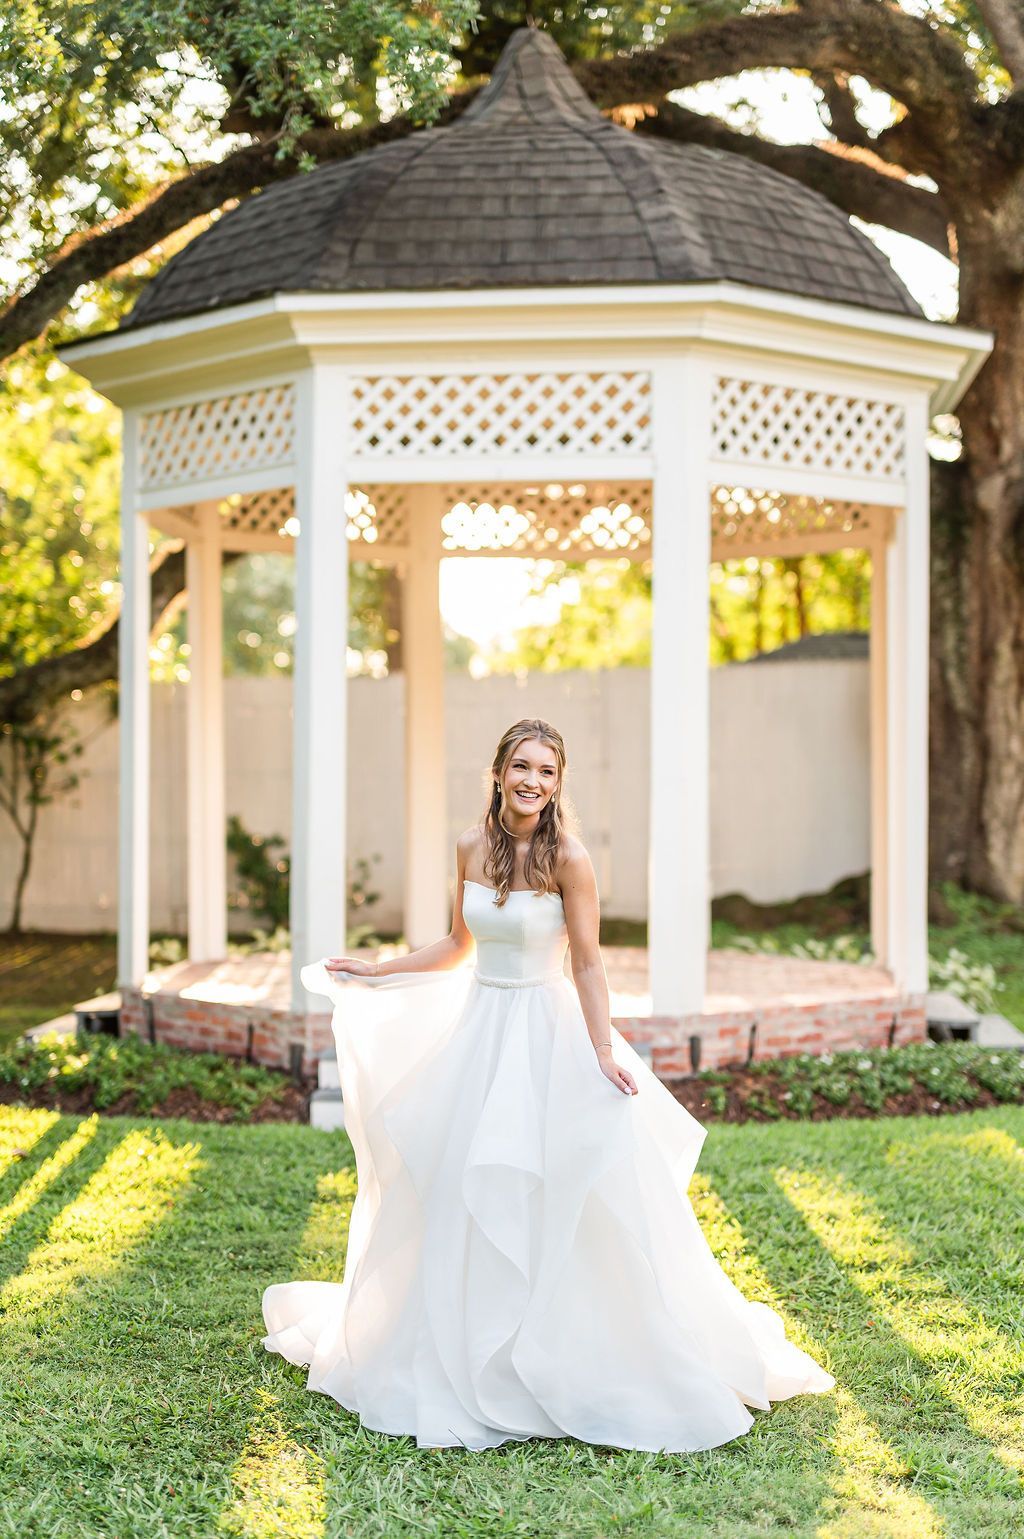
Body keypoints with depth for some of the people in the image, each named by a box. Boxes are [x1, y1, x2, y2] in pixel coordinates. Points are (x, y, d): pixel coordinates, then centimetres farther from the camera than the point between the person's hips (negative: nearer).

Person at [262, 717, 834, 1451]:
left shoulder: (568, 857, -13)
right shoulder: (473, 846, 3)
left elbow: (587, 963, -12)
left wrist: (605, 1051, -20)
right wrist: (377, 973, 17)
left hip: (546, 1034, -5)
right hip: (477, 1030, 6)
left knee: (557, 1205, -5)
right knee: (458, 1195, 9)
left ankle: (563, 1362, 9)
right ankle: (463, 1360, 23)